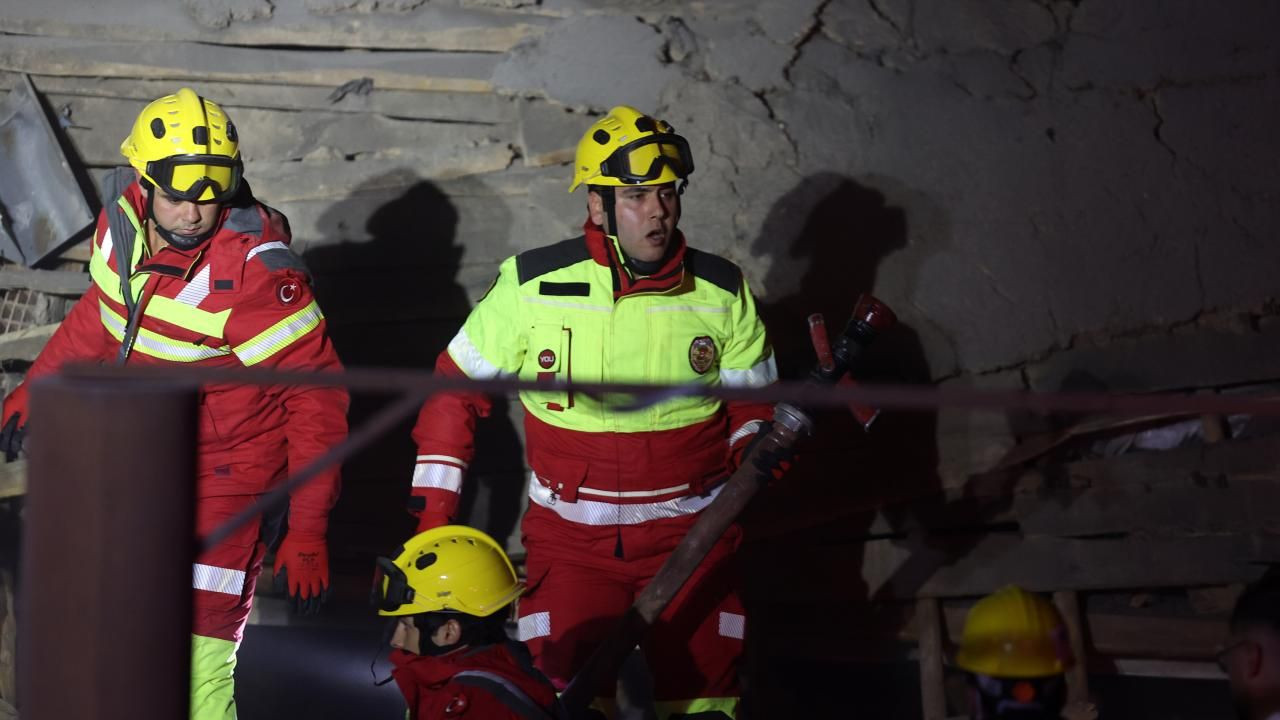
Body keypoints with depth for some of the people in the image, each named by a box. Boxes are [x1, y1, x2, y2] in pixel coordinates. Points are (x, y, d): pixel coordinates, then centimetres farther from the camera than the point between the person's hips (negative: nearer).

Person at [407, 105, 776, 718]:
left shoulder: (721, 292, -2)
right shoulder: (531, 286, -7)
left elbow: (751, 403, 10)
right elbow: (455, 390, 2)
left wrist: (760, 446, -13)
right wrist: (431, 511, 0)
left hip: (691, 537, 2)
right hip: (570, 544, -1)